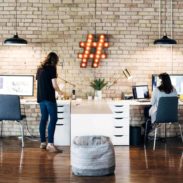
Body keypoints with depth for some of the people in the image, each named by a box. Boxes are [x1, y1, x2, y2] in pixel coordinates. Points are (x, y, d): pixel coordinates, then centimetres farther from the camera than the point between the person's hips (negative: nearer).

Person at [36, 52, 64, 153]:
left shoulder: (40, 68, 15)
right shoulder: (51, 68, -6)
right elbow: (54, 85, -11)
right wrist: (60, 92, 9)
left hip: (40, 97, 8)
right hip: (49, 97, -8)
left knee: (44, 119, 10)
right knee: (53, 119, -7)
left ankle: (43, 142, 13)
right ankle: (50, 143, -14)